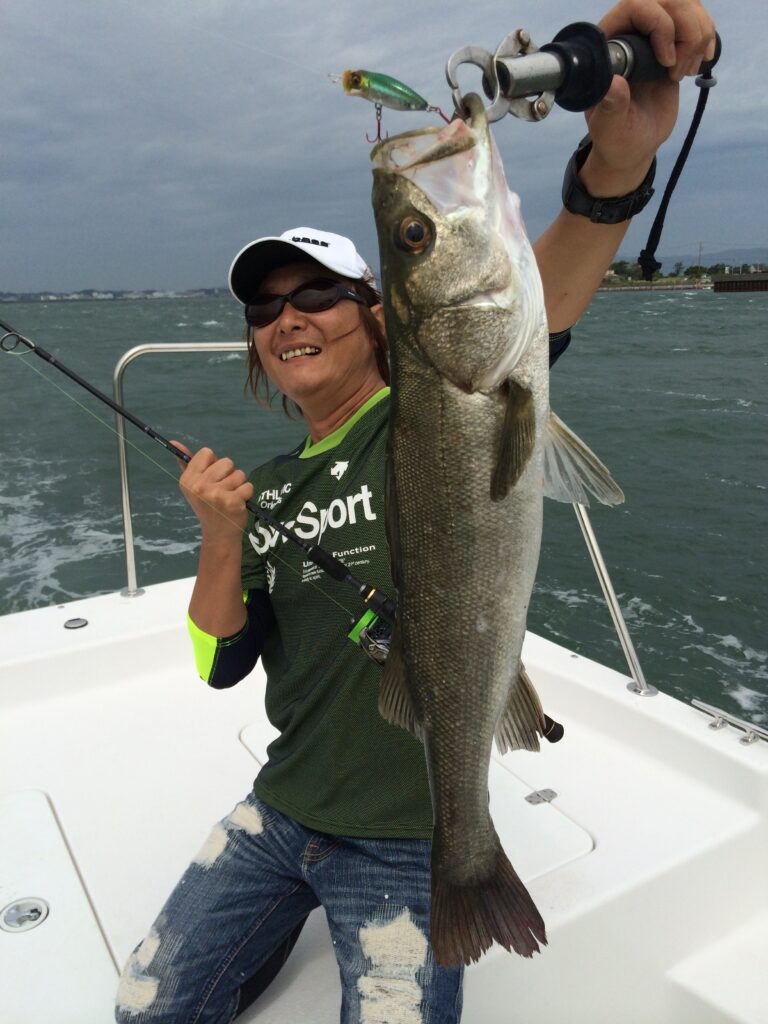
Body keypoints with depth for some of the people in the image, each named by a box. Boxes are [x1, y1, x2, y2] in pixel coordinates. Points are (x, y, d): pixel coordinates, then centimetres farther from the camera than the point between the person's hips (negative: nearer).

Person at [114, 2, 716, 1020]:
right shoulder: (270, 486, 4)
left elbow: (528, 316, -33)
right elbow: (222, 664, 2)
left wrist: (616, 165, -51)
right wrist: (222, 539, -15)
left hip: (408, 842, -5)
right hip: (282, 812, 6)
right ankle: (288, 923, 40)